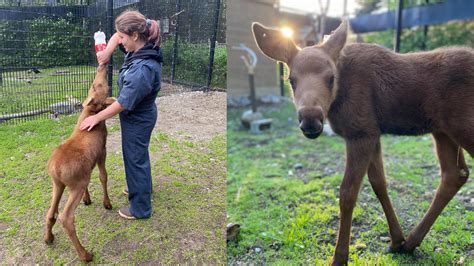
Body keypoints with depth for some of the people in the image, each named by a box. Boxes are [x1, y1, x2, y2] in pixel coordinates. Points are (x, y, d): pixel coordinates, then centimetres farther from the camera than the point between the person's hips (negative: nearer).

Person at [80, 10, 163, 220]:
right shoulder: (140, 48, -7)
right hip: (139, 116, 9)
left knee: (135, 159, 6)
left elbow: (123, 103, -26)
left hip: (137, 120, -9)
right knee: (139, 155, 26)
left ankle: (140, 208, 23)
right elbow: (116, 37, 13)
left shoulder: (143, 69, -34)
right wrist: (107, 52, -6)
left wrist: (97, 117, -15)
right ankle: (143, 188, 48)